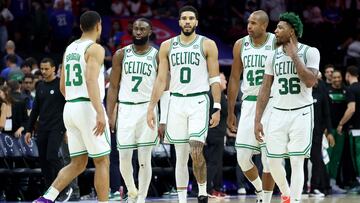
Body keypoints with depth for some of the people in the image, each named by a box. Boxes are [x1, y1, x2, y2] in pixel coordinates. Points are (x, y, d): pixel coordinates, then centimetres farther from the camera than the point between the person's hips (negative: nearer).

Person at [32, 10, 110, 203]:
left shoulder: (69, 49, 16)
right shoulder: (95, 49, -9)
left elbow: (62, 86, 21)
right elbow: (91, 80, -23)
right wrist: (100, 112, -30)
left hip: (69, 108, 8)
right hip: (88, 107, -8)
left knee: (78, 164, 10)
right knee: (102, 162, 2)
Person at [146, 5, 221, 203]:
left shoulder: (207, 45, 1)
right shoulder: (167, 46, 9)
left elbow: (215, 79, 0)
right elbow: (161, 79, 10)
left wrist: (217, 108, -7)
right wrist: (151, 108, 4)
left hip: (199, 101, -3)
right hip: (176, 103, 3)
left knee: (196, 152, -16)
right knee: (181, 156, 6)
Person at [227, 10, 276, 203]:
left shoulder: (278, 44, -5)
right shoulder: (240, 45, 6)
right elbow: (234, 78, 13)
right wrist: (230, 112, 12)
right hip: (249, 103, 4)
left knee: (268, 158, -5)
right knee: (242, 156, -2)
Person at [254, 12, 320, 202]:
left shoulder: (310, 52, -5)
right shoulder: (273, 56, 6)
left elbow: (310, 82, -19)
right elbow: (265, 89, 8)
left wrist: (294, 56, -17)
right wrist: (257, 120, 4)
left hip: (301, 113, -4)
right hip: (278, 113, 4)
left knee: (296, 162, -8)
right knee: (273, 161, 4)